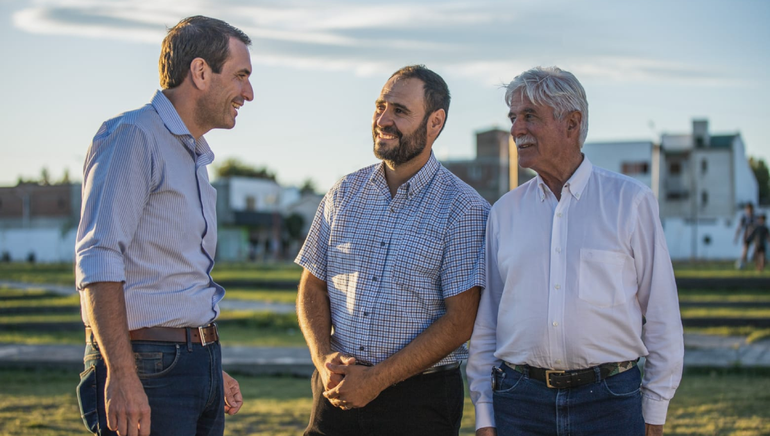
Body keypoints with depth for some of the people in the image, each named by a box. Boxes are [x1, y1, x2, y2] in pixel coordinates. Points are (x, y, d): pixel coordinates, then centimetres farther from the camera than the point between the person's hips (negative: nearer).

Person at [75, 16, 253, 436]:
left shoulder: (195, 156, 19)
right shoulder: (132, 135, -9)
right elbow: (98, 261, -19)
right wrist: (122, 377, -25)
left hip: (201, 363, 9)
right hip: (147, 367, -8)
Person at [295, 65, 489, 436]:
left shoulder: (464, 209, -8)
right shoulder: (345, 193, 7)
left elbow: (460, 321, -12)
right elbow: (312, 286, 10)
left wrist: (376, 379, -15)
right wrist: (323, 357, -8)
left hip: (418, 402, -3)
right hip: (338, 392, 3)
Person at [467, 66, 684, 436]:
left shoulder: (631, 201, 0)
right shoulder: (504, 211, 8)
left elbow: (661, 316, 1)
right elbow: (484, 325, 10)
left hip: (608, 401, -2)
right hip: (519, 403, 2)